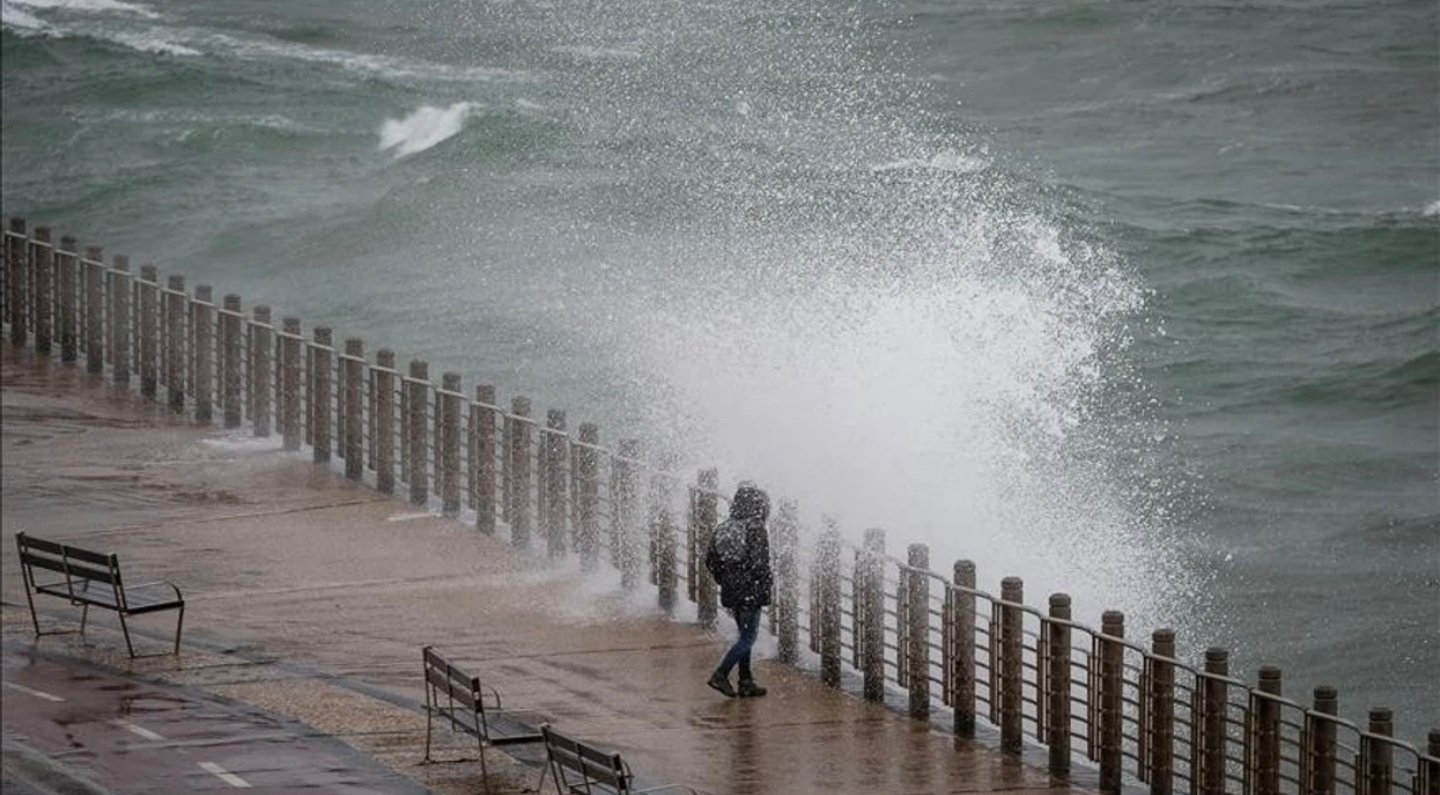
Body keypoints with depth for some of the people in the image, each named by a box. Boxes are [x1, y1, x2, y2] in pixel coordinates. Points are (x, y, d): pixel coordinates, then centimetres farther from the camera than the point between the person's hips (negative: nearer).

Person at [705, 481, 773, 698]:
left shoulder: (722, 529, 6)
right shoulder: (756, 529, -15)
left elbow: (710, 560, 9)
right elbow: (759, 563, -20)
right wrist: (769, 582, -4)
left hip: (730, 591, 7)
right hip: (751, 592, -7)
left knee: (745, 635, 18)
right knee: (748, 638, 0)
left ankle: (746, 683, 19)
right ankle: (720, 675, -9)